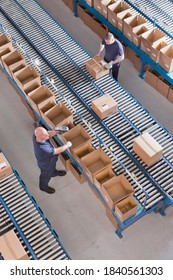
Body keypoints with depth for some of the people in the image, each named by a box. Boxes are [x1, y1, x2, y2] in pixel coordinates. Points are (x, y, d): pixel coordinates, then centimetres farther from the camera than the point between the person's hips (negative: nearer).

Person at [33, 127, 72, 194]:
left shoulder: (36, 134, -31)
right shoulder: (42, 149, -50)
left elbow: (49, 134, -13)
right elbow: (57, 151, -37)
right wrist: (67, 145, -22)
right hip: (46, 164, -5)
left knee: (53, 167, 38)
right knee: (46, 176, 27)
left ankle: (54, 173, 72)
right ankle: (44, 187, 59)